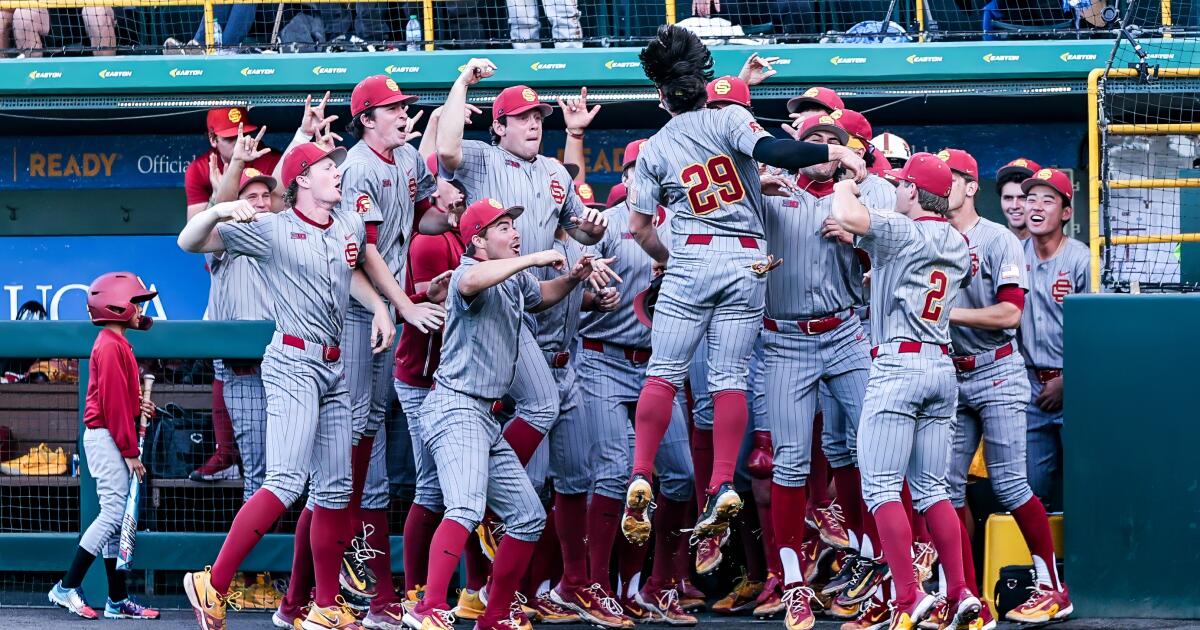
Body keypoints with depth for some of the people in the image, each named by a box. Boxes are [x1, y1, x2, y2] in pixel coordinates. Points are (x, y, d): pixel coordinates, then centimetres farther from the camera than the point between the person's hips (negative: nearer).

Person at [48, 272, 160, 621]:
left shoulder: (116, 344, 18)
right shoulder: (111, 346, -13)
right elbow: (112, 402, -18)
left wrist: (138, 406, 0)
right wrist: (130, 451, -17)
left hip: (111, 438, 10)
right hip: (106, 436, -10)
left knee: (119, 518, 8)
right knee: (114, 513, -13)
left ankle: (118, 601, 9)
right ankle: (68, 588, -10)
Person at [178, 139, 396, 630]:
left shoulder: (350, 226, 12)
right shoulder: (271, 230, -6)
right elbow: (189, 242, -8)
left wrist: (379, 306, 16)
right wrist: (216, 212, -29)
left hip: (335, 368, 8)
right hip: (293, 363, -8)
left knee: (335, 490, 8)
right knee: (288, 481, -21)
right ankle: (214, 585, -17)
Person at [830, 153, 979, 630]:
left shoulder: (903, 232, -9)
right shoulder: (958, 246, 14)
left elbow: (847, 217, -22)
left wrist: (845, 188, 0)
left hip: (897, 364, -8)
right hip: (942, 367, 8)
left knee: (880, 486, -7)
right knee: (931, 487, 11)